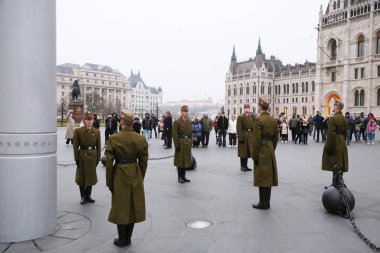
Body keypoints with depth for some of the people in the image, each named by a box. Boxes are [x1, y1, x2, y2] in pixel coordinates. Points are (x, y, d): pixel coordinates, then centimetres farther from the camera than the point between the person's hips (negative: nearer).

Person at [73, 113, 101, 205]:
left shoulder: (97, 132, 1)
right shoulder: (78, 131, -7)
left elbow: (98, 146, 4)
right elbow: (75, 146, -6)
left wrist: (98, 158, 1)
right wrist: (76, 158, -9)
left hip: (93, 156, 2)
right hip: (82, 156, -2)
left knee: (91, 176, 10)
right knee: (81, 176, 7)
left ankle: (88, 195, 26)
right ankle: (83, 196, 22)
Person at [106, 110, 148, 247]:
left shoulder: (113, 139, -13)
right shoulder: (141, 139, -5)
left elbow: (109, 163, -10)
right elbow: (144, 162, 0)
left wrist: (109, 182, 0)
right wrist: (140, 178, 13)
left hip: (120, 176, -2)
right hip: (136, 176, 3)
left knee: (121, 206, 11)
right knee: (133, 206, 14)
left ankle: (122, 239, 22)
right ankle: (128, 238, 26)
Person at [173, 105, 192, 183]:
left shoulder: (189, 122, 10)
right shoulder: (177, 122, -9)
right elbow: (175, 135, -13)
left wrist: (190, 142, 8)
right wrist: (176, 145, -17)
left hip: (188, 144, 6)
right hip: (180, 144, -6)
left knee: (186, 160, 11)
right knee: (180, 160, 2)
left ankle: (183, 176, 23)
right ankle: (180, 177, 13)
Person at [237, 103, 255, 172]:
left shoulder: (252, 117, 12)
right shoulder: (240, 117, -5)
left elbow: (253, 127, 11)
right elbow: (239, 128, -11)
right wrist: (240, 137, -17)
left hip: (250, 137, 6)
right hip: (243, 136, -5)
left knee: (248, 151, 10)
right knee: (243, 152, 0)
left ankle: (245, 166, 19)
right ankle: (242, 166, 9)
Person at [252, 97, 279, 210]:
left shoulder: (258, 119, -15)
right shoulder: (273, 120, 7)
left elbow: (256, 139, -17)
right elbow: (276, 137, 10)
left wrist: (254, 155, -11)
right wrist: (272, 150, 18)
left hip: (261, 151, -7)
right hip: (270, 151, 7)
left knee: (262, 176, 0)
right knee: (268, 176, 12)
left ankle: (263, 203, 7)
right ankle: (267, 202, 20)